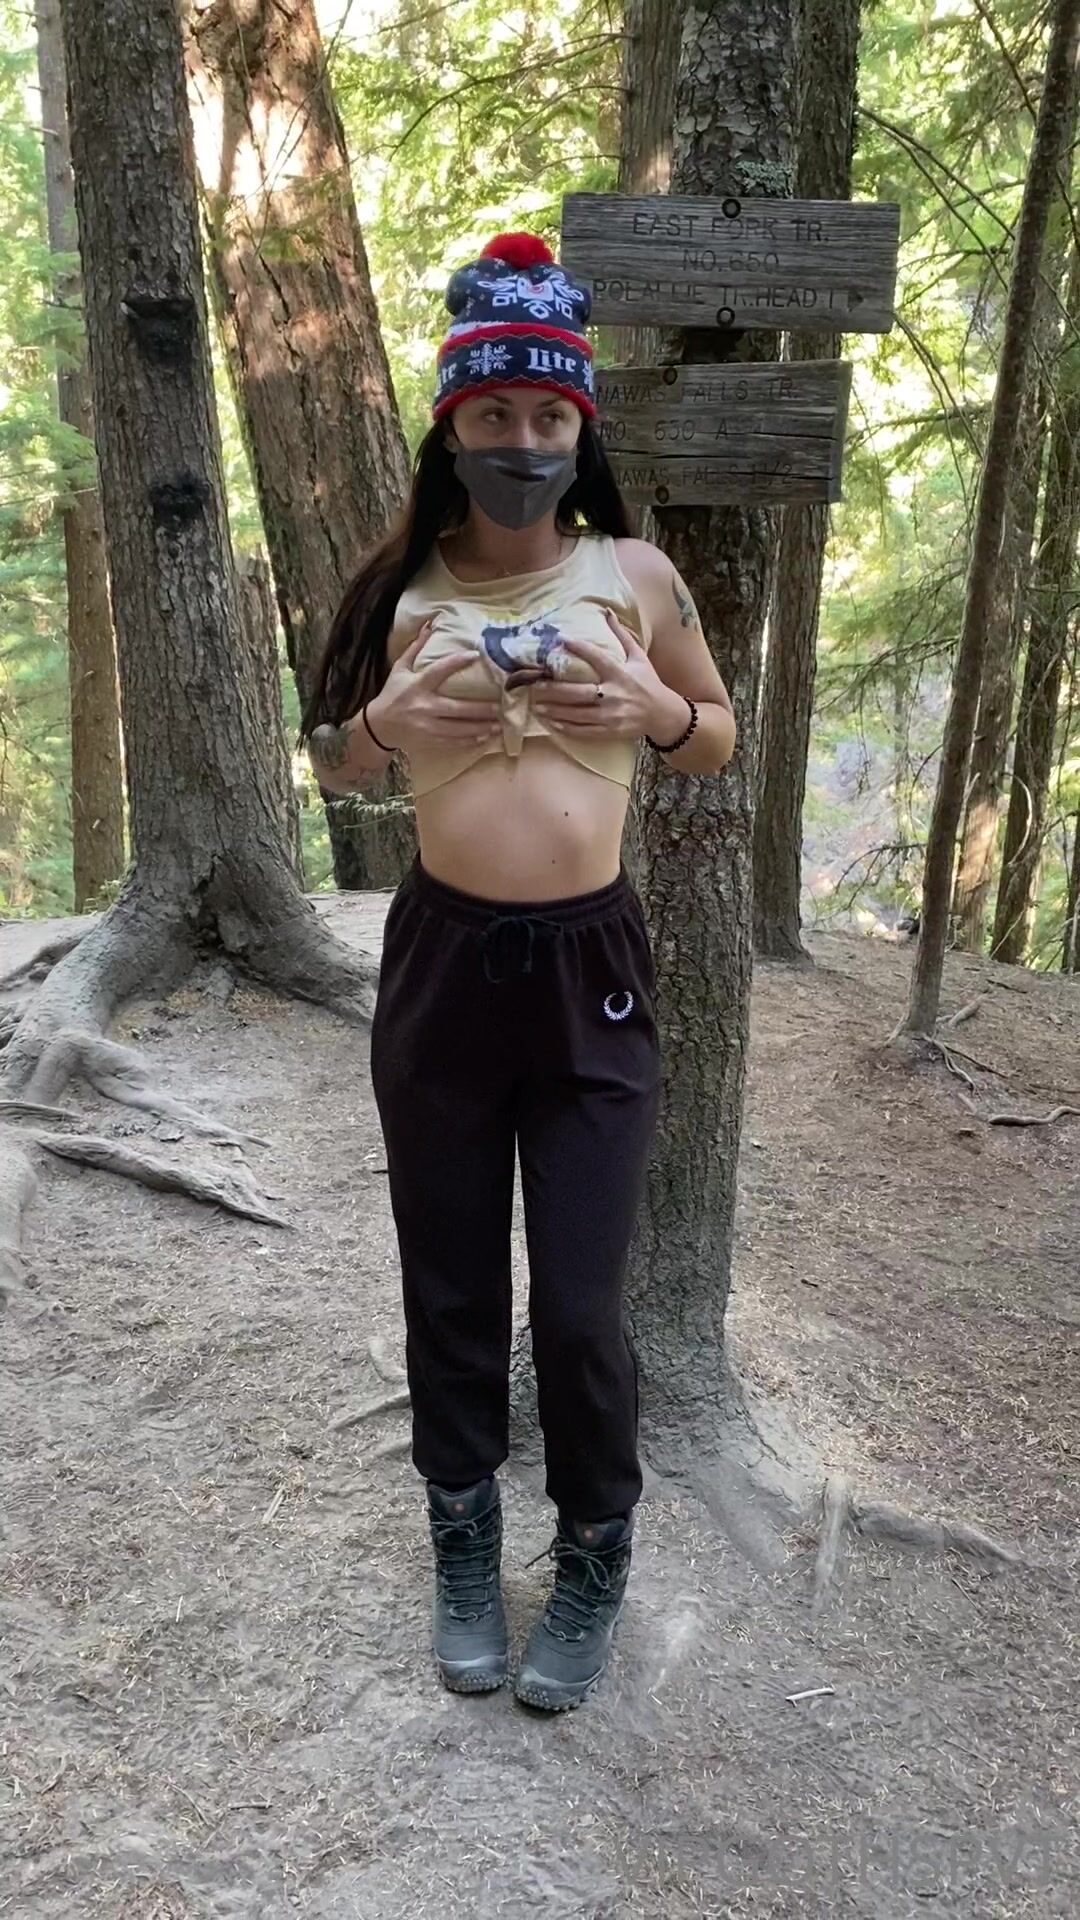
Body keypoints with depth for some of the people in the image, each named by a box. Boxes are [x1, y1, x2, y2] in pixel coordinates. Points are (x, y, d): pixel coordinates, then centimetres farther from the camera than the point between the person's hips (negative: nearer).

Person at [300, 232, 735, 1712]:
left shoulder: (635, 575, 0)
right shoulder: (399, 586, 2)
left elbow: (724, 742, 11)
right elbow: (329, 768, 12)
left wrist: (655, 713, -11)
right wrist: (390, 722, -11)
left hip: (592, 972, -1)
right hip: (442, 966, 2)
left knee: (580, 1299, 3)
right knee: (451, 1286, 12)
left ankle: (594, 1565, 29)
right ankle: (465, 1545, 35)